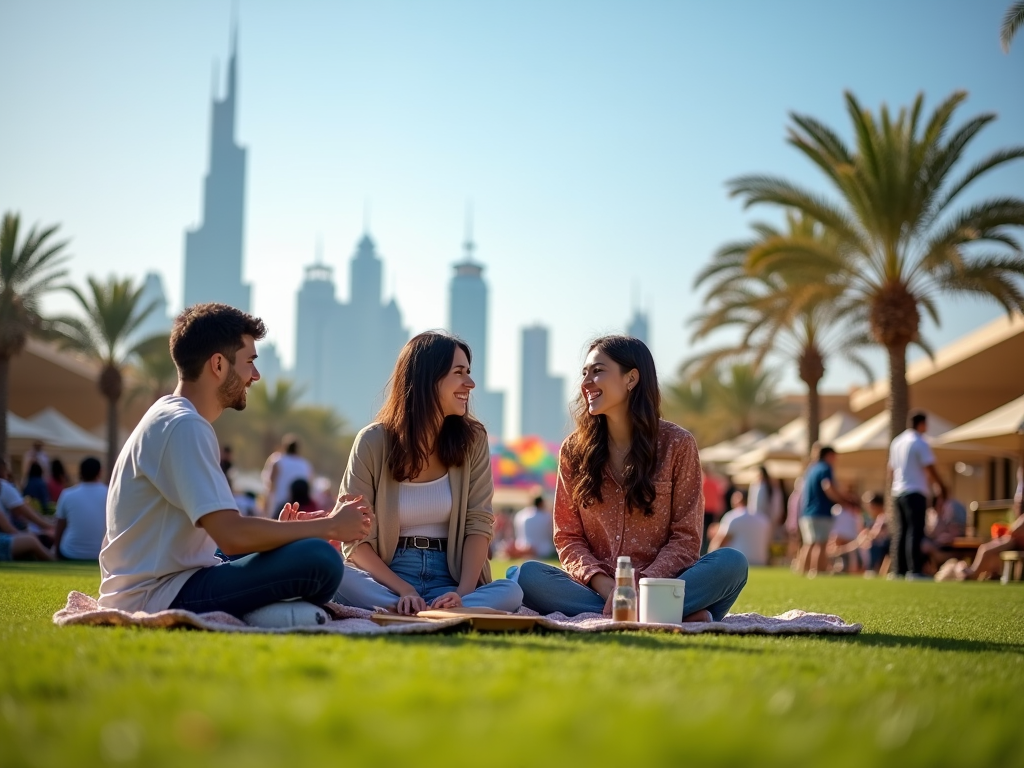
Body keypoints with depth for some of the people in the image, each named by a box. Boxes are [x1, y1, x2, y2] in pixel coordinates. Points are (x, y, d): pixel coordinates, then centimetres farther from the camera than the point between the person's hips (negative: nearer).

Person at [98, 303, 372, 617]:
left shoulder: (170, 418, 16)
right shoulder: (184, 426, -15)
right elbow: (233, 536, -24)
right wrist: (330, 526, -13)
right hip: (156, 599, -11)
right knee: (319, 559, -25)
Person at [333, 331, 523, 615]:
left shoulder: (472, 439, 4)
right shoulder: (373, 442, -3)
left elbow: (478, 524, -1)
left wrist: (462, 592, -18)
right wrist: (405, 591, -21)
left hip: (448, 579, 2)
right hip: (387, 577, -2)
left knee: (510, 592, -30)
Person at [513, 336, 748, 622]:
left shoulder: (677, 445, 2)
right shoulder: (574, 449, 8)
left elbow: (686, 537, -2)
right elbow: (568, 537, 6)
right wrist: (603, 585, -14)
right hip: (595, 587, 2)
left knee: (731, 562, -27)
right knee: (524, 574, -29)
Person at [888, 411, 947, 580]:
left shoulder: (896, 442, 14)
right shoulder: (920, 444, -9)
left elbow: (890, 471, 18)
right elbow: (930, 471, -11)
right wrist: (942, 490, -3)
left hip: (897, 492, 7)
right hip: (915, 492, -7)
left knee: (900, 532, 8)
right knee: (915, 531, -8)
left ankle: (898, 570, 7)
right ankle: (915, 570, -13)